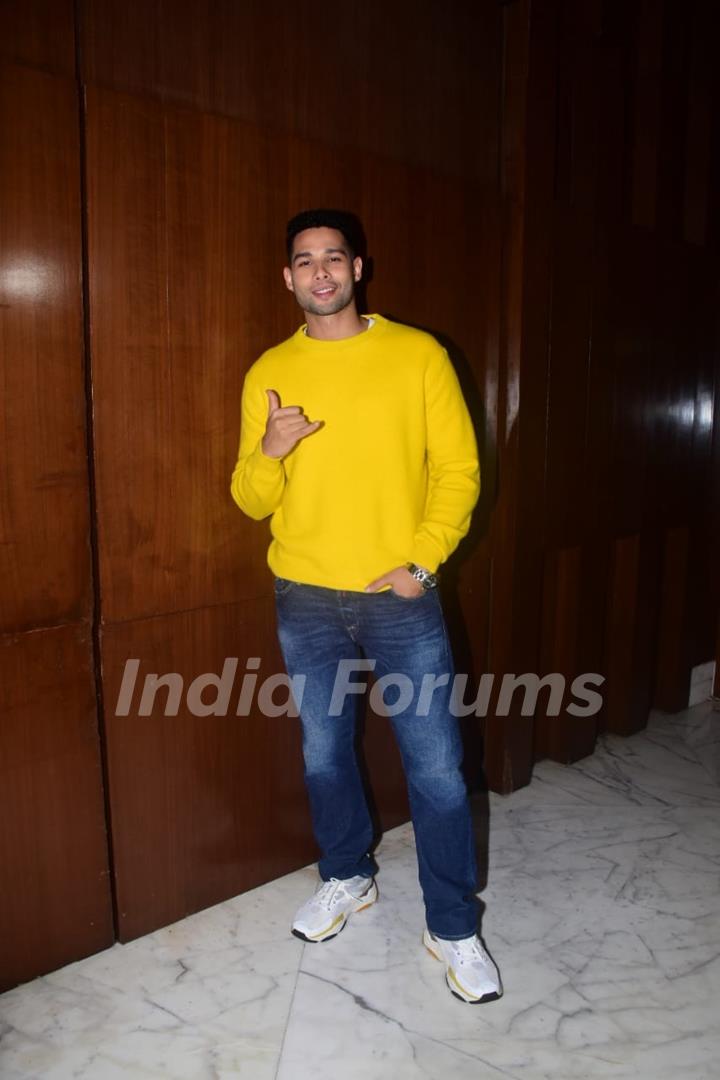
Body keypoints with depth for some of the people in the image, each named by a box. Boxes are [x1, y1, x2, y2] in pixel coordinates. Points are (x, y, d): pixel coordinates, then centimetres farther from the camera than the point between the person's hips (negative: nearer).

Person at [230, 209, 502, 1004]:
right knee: (324, 754, 16)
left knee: (436, 767, 2)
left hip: (402, 599, -2)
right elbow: (251, 501, 3)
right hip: (306, 603, 3)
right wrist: (271, 452, -18)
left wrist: (424, 562, -13)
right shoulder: (269, 372, 5)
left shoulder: (417, 354, -2)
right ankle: (347, 878, 41)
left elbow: (459, 468, -2)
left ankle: (453, 928, 23)